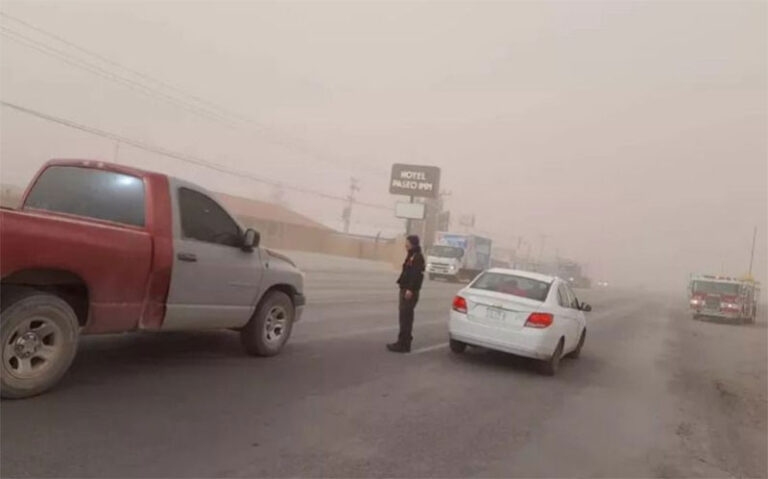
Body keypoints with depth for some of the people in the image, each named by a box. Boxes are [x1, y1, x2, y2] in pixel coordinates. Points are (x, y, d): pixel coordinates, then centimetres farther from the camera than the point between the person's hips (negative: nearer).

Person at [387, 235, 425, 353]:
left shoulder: (418, 257, -12)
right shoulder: (410, 256, 18)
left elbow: (417, 275, -20)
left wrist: (410, 289, -25)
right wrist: (401, 282, 15)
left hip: (410, 291, -10)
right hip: (404, 290, 10)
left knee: (405, 317, -9)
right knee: (405, 316, 13)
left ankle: (403, 344, -7)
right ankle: (404, 342, 20)